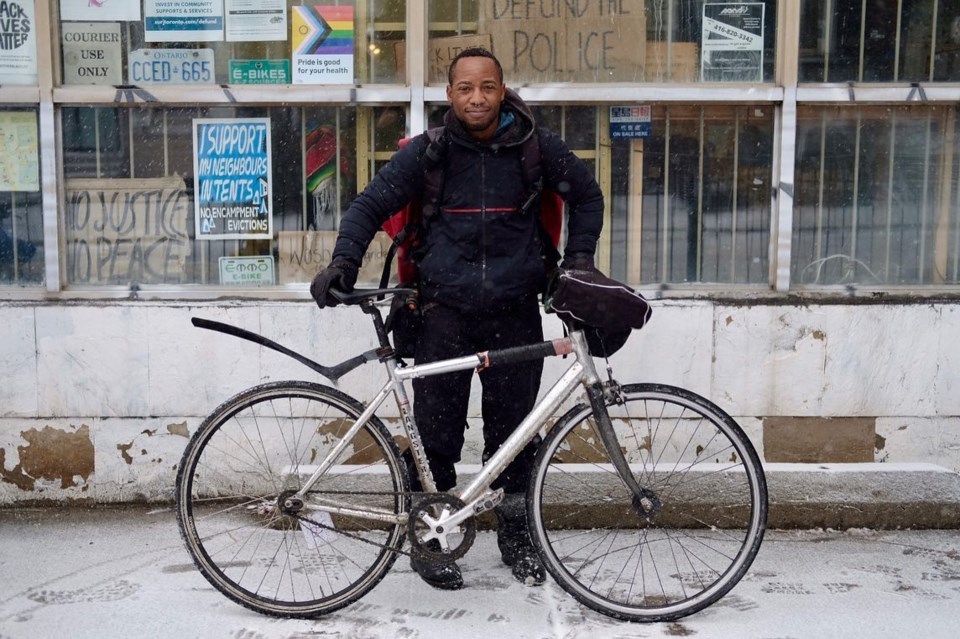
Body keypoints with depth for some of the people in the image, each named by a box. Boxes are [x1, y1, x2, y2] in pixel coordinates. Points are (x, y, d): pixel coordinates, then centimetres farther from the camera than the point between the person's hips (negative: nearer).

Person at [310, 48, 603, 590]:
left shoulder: (536, 145, 3)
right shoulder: (429, 151, 0)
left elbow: (587, 195, 17)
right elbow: (372, 205, 4)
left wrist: (578, 259, 8)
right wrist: (344, 261, -10)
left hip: (516, 312, 1)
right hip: (445, 311, -1)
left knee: (514, 424, 9)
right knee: (437, 428, 2)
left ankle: (515, 529, 27)